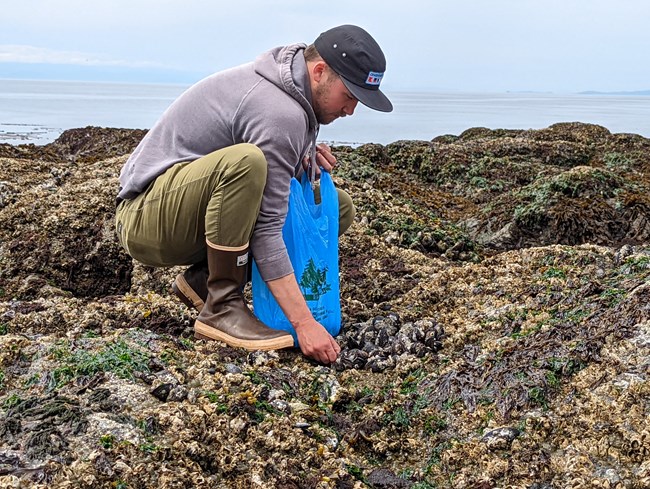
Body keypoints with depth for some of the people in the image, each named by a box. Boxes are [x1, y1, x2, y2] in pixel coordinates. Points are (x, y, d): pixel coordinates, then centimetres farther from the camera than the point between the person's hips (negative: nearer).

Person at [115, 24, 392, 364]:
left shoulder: (279, 84, 4)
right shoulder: (282, 113, -25)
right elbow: (266, 231, -28)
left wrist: (301, 154, -2)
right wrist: (305, 323, -29)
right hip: (145, 218, -9)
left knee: (339, 208, 4)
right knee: (244, 161, -40)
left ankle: (203, 280, 4)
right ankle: (221, 309, -22)